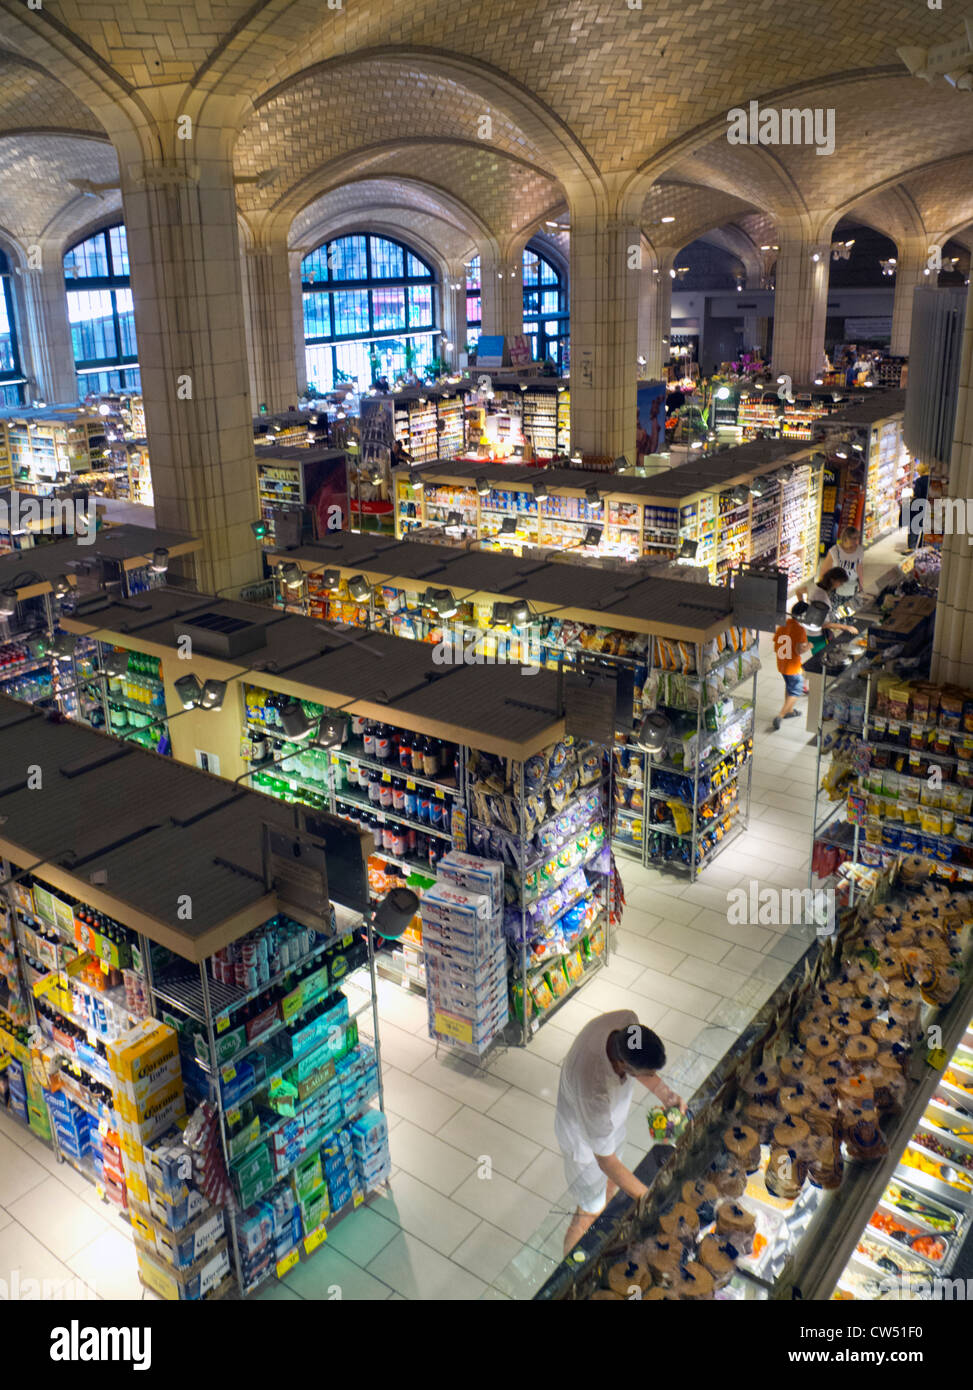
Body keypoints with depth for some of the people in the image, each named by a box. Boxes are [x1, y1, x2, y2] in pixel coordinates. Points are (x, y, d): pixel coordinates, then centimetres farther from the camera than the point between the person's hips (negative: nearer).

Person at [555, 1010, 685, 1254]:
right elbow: (605, 1160, -32)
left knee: (610, 1183, 32)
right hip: (585, 1140, -6)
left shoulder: (627, 1021, -31)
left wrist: (665, 1093, -17)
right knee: (589, 1213, 18)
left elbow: (645, 1062, -5)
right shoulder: (594, 1092, -48)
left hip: (611, 1120, 6)